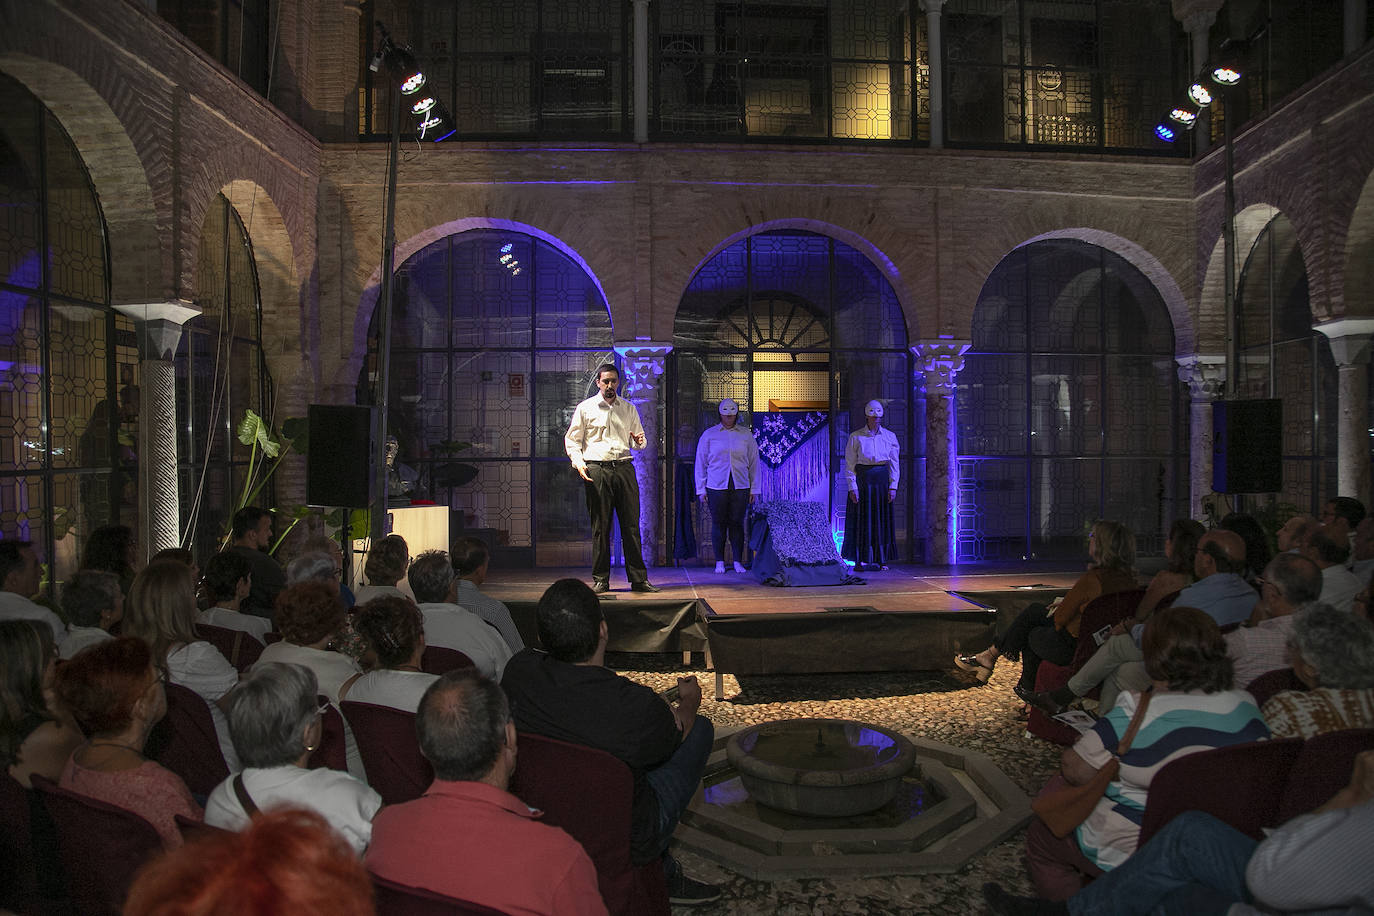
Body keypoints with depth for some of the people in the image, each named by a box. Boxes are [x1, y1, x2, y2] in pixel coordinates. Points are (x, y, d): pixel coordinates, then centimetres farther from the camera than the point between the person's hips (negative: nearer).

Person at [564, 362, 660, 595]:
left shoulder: (629, 409, 16)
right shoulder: (585, 408, 8)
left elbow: (639, 440, 22)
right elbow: (572, 440, 8)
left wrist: (639, 441, -2)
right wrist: (578, 462, -8)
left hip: (624, 468, 2)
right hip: (596, 469, -2)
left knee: (631, 525, 0)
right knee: (600, 526, -1)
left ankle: (638, 578, 6)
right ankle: (601, 579, 8)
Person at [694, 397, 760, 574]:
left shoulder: (746, 435, 9)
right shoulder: (709, 435, 6)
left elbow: (754, 462, 11)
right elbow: (700, 463, 8)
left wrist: (754, 490, 7)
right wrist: (701, 490, 3)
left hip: (740, 487, 1)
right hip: (716, 487, -1)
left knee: (737, 524, 2)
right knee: (718, 524, 2)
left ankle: (738, 562, 10)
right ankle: (719, 562, 12)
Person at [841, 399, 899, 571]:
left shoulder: (889, 436, 7)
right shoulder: (856, 437, -1)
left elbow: (894, 463, 7)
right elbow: (850, 464, -3)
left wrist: (893, 486, -1)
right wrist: (852, 487, -10)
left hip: (882, 480, 3)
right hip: (862, 479, -2)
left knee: (882, 519, 4)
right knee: (862, 519, -1)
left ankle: (880, 559, 11)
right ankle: (860, 560, 4)